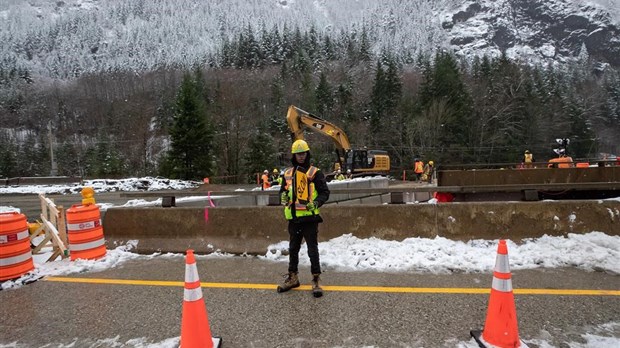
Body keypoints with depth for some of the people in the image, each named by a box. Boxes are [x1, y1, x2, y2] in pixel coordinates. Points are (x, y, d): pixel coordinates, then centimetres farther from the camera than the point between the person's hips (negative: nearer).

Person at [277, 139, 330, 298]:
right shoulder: (288, 173, 10)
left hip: (309, 217, -5)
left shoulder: (315, 172, -4)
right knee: (293, 249, 16)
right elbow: (283, 190, 20)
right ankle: (292, 277, 31)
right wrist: (284, 196, -2)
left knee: (312, 249, -1)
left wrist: (316, 203, -21)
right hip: (293, 217, 5)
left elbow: (325, 192, -4)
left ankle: (316, 280, 11)